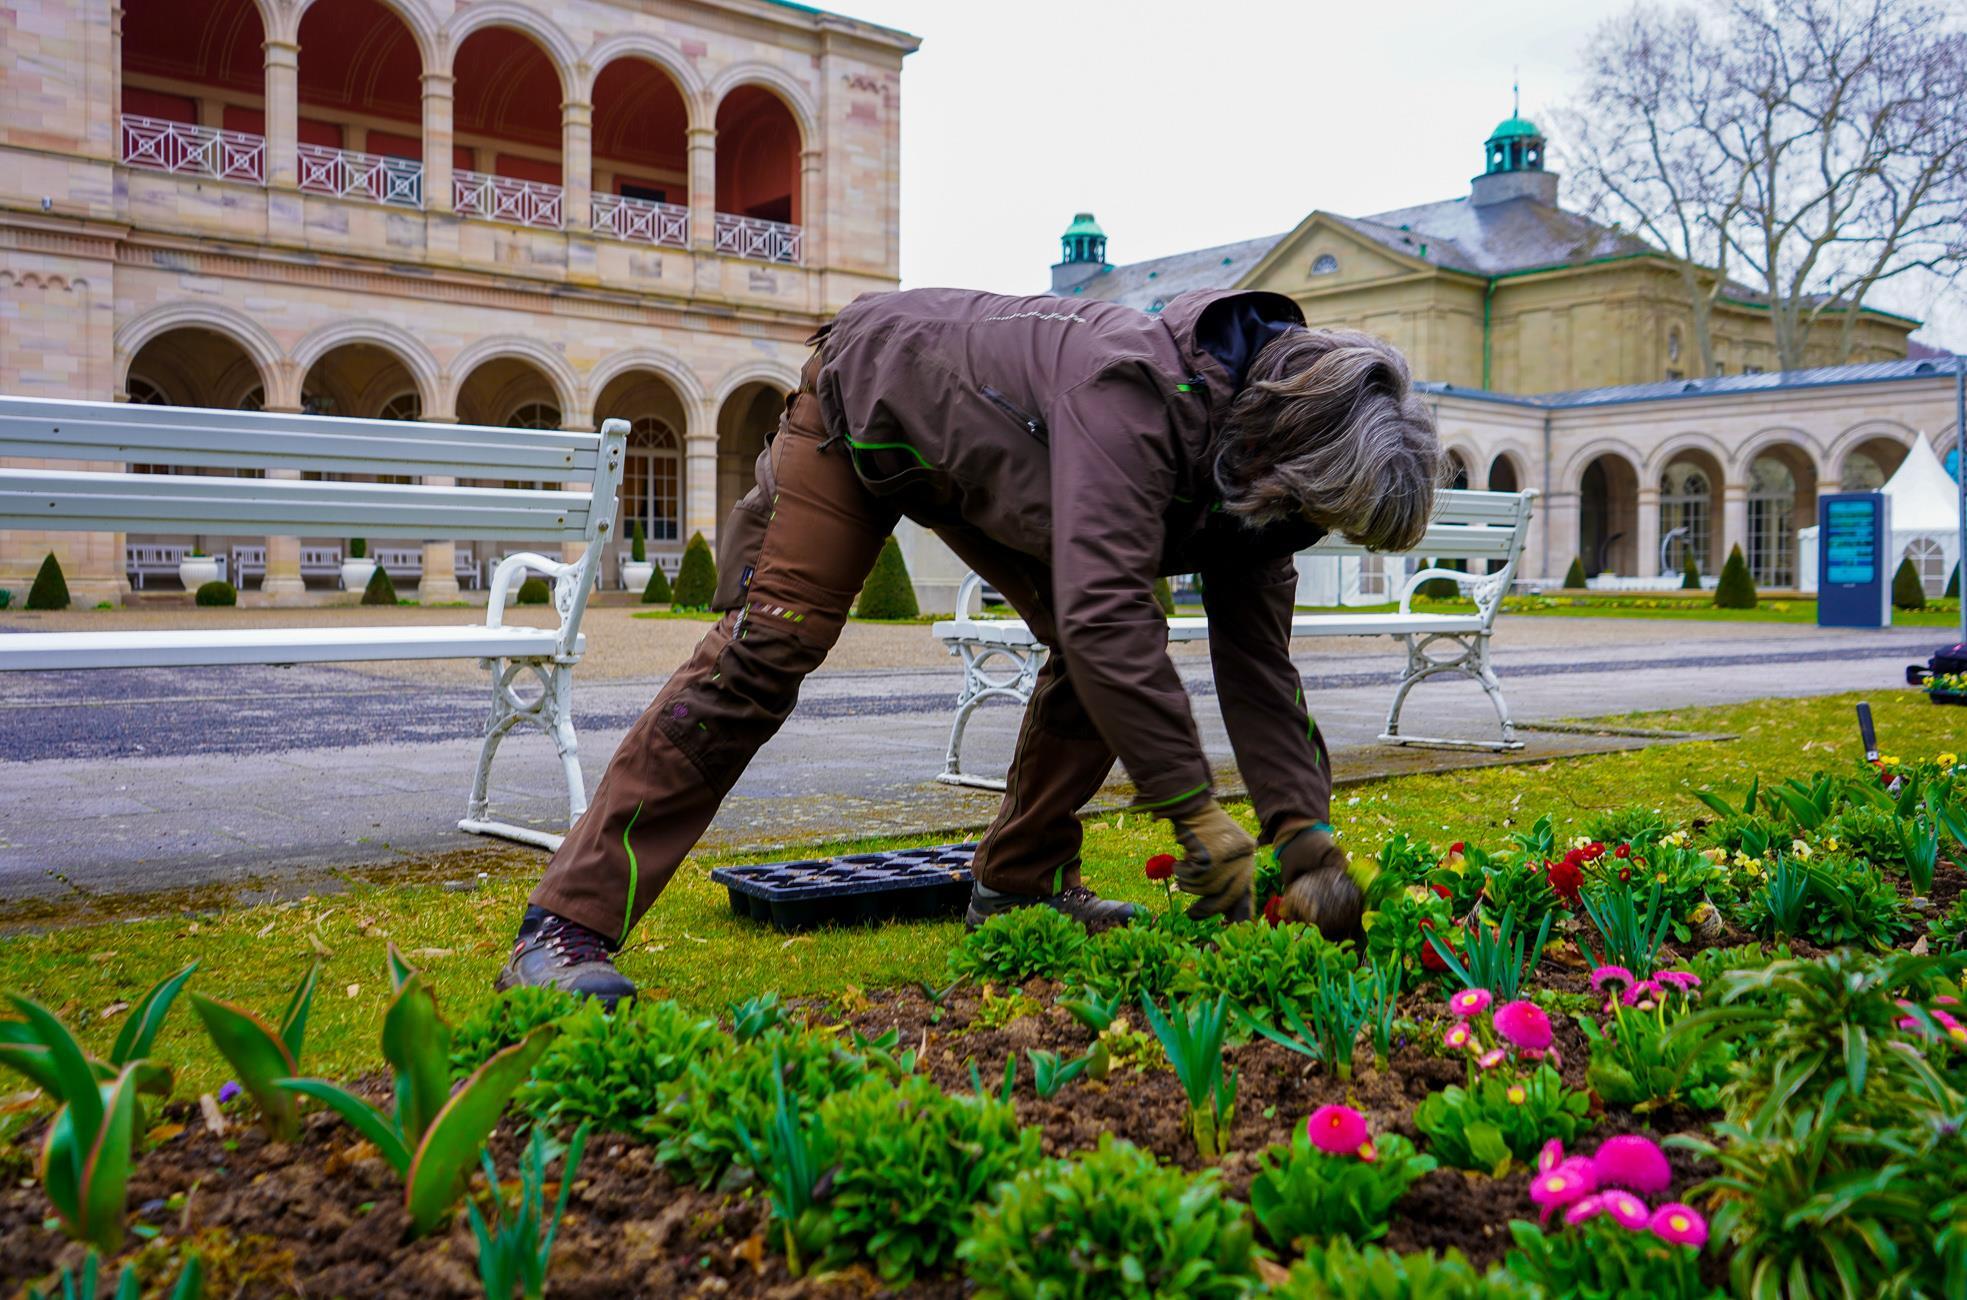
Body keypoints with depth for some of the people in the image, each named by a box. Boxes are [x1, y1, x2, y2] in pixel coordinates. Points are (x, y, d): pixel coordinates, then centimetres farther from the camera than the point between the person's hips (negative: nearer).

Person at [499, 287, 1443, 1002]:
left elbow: (1258, 662, -10)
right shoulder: (1135, 390, -42)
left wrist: (1308, 843, -18)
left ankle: (1019, 884, 10)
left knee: (1092, 657, -5)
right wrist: (1197, 815, -45)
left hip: (985, 455, 8)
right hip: (869, 397, -7)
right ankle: (566, 928, -16)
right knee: (763, 651, -18)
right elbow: (1103, 610, -49)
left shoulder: (1257, 466, -15)